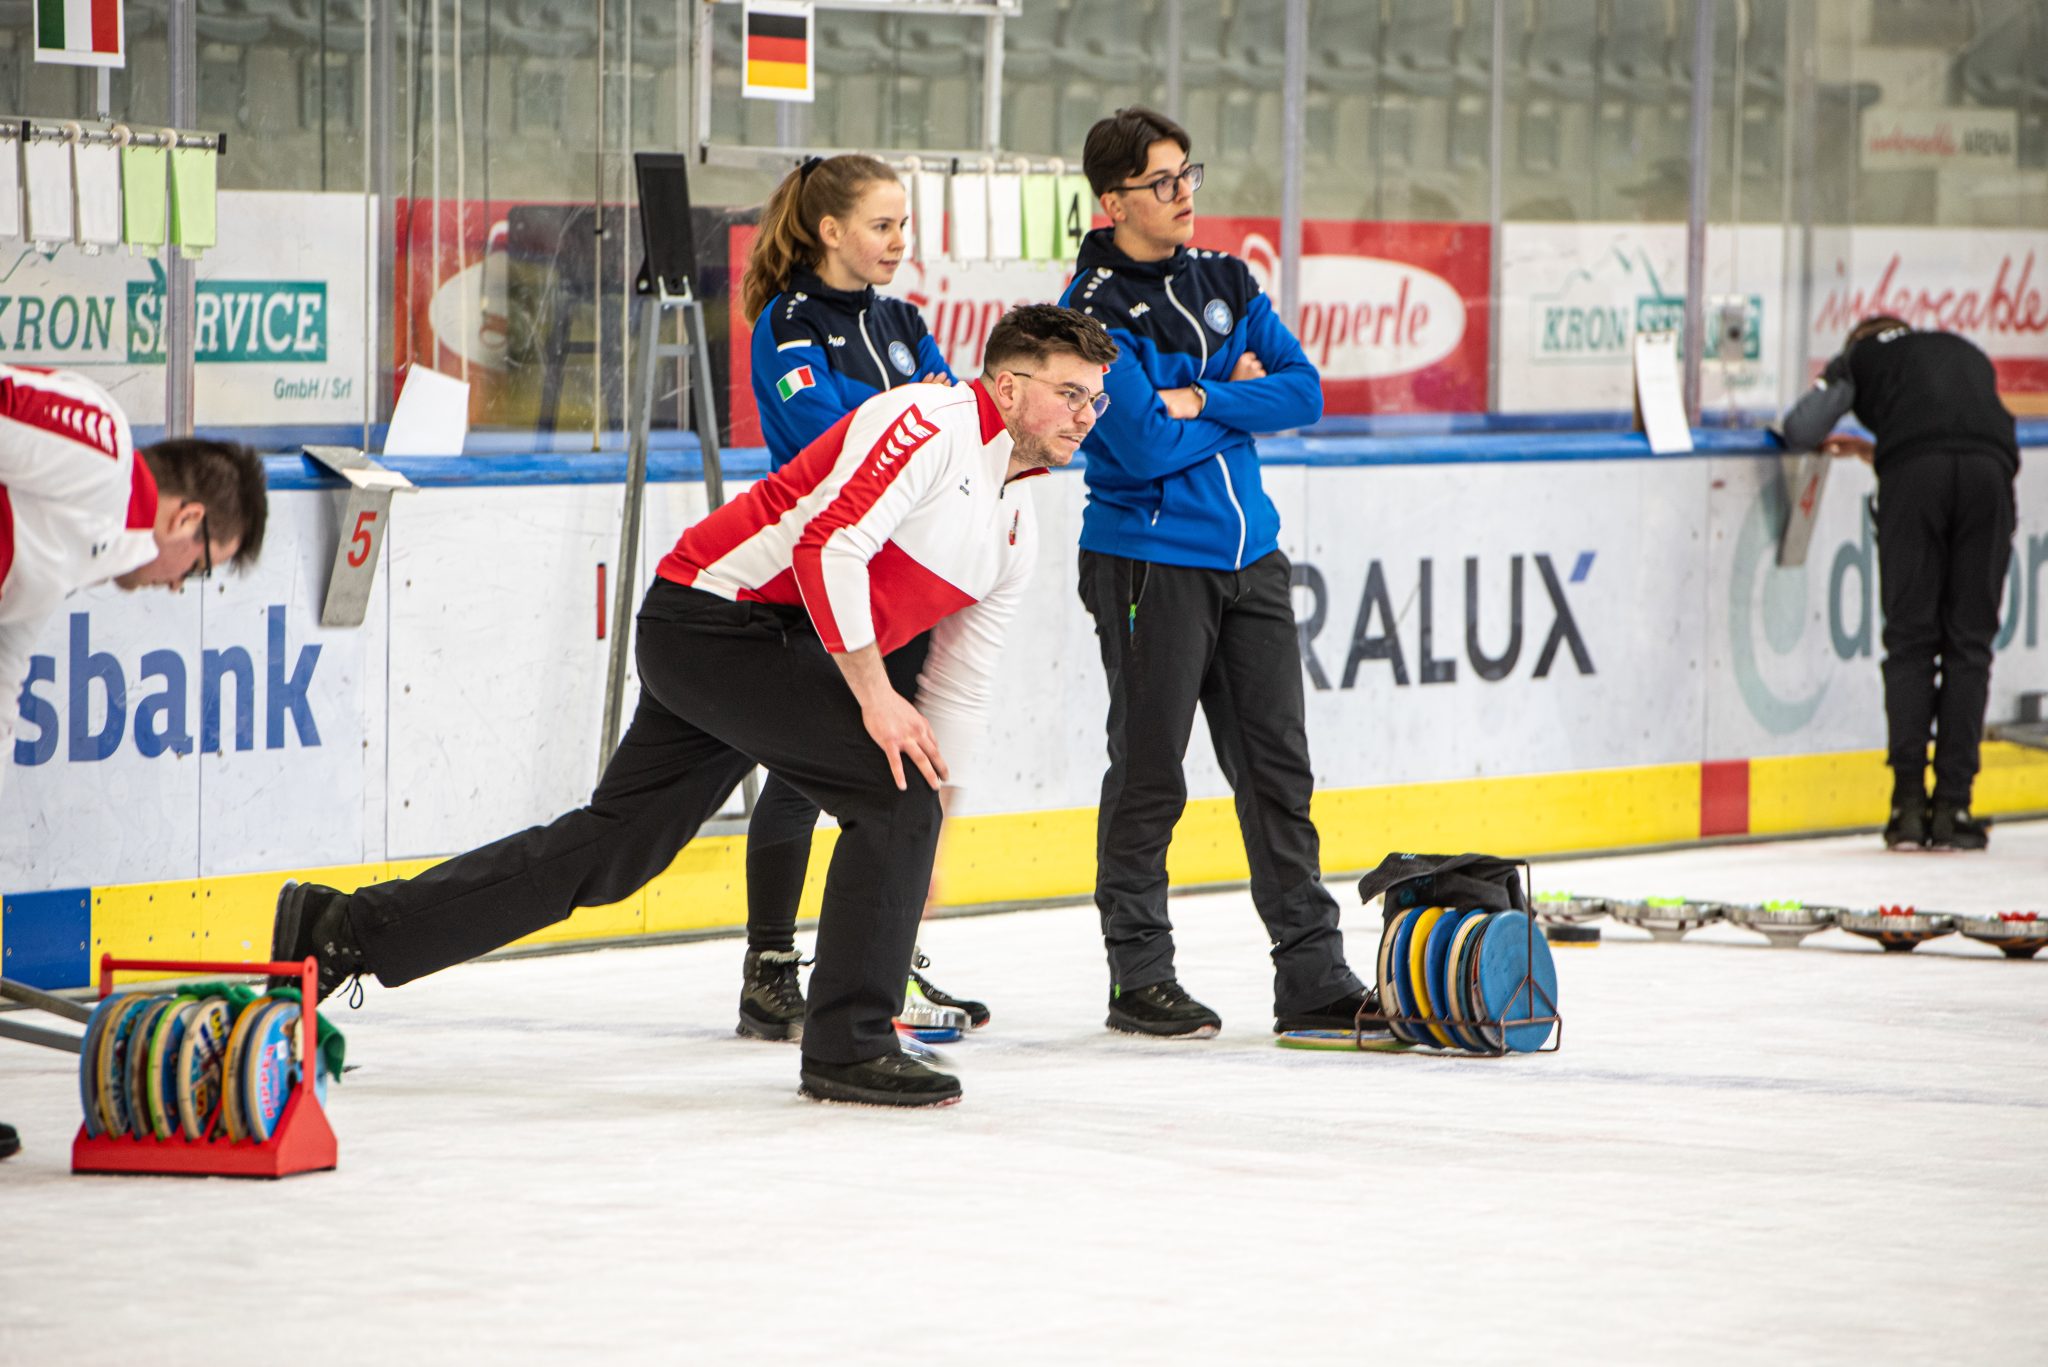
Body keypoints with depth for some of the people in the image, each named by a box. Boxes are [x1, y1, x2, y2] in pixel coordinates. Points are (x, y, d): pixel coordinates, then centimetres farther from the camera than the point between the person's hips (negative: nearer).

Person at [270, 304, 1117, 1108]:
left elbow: (961, 685, 20)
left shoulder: (1014, 531, 15)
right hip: (716, 618, -9)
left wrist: (927, 842, 17)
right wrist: (874, 695, -21)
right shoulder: (930, 422, -13)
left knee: (610, 847, 9)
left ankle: (343, 931, 14)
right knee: (890, 794, -16)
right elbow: (829, 543, -23)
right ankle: (848, 1045, -9)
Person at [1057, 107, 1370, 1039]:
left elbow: (1303, 393, 1)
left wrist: (1198, 401, -12)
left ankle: (1313, 976, 11)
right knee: (1149, 775, 0)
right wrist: (1237, 404, -6)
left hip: (1249, 554, 6)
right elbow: (1146, 445, -20)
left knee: (1278, 766, 7)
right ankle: (1139, 976, 10)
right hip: (1148, 563, -6)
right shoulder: (1094, 311, -11)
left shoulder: (1225, 283, 10)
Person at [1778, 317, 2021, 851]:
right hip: (1990, 466, 2)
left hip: (1914, 471, -2)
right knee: (1969, 642, 8)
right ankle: (1953, 807, 4)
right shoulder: (1968, 354, 38)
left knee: (1910, 641, 6)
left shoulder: (1859, 355, 27)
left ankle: (1909, 805, 0)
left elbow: (1799, 431, 16)